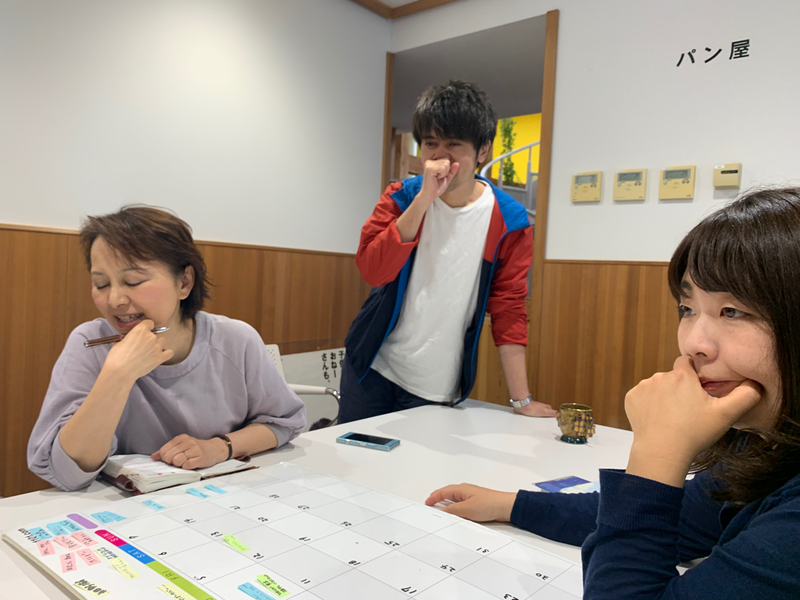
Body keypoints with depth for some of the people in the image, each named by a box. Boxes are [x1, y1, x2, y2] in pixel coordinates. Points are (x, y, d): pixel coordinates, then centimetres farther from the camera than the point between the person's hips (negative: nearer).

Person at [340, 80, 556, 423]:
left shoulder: (508, 221, -8)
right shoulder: (401, 197, -4)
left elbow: (508, 309, -6)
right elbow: (372, 271, -19)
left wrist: (522, 400, -8)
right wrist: (424, 199, -26)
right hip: (373, 368, 2)